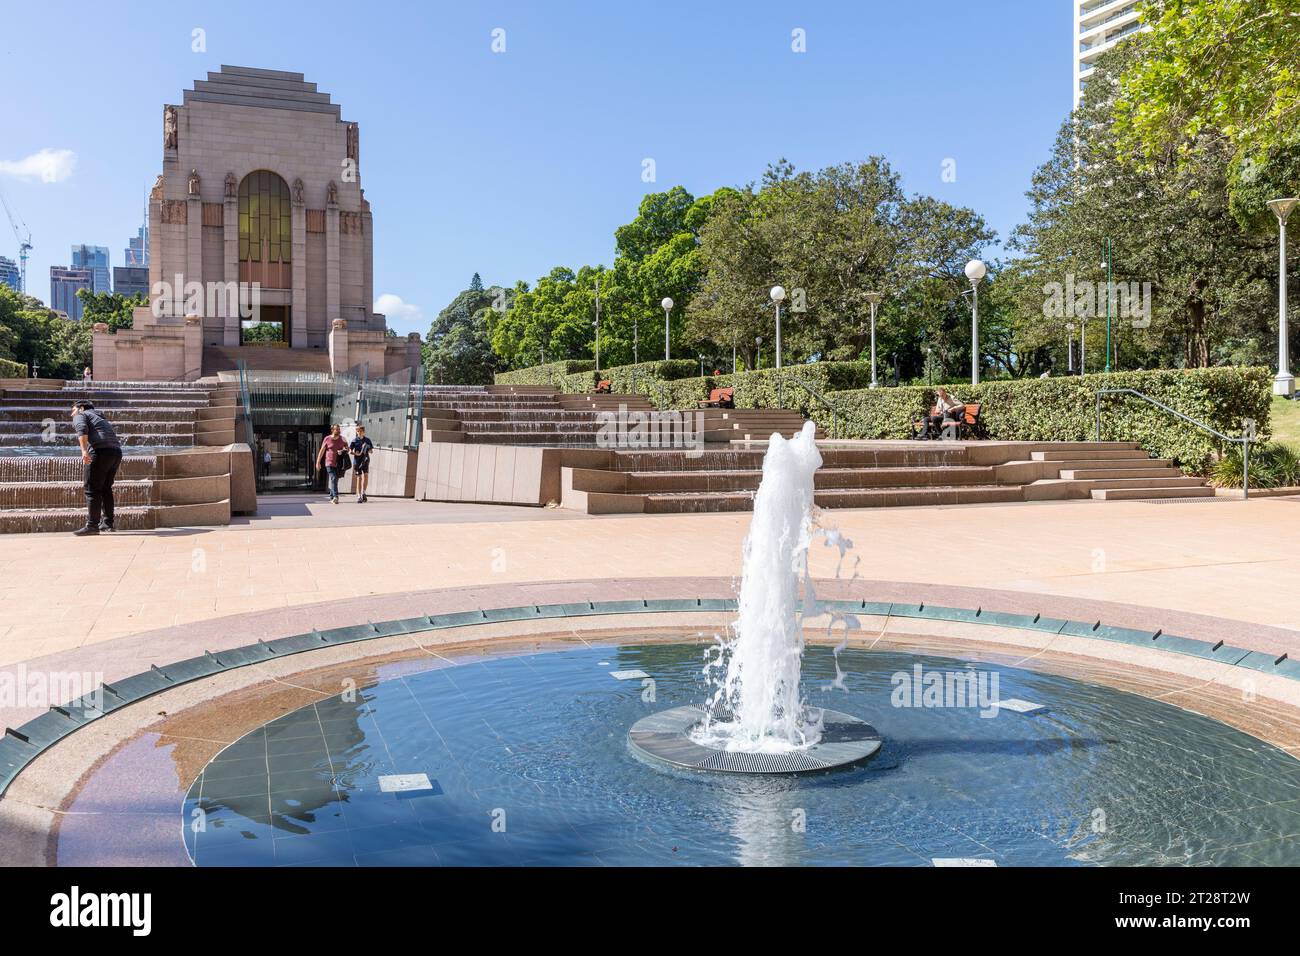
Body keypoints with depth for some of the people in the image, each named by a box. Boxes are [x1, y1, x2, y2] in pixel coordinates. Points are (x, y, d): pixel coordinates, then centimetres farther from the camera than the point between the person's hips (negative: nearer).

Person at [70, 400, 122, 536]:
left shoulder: (80, 416, 11)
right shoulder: (100, 417, 35)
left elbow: (82, 430, -12)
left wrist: (84, 451, -25)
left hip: (100, 451, -8)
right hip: (116, 452, 8)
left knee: (92, 489, -3)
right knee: (106, 489, 17)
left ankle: (92, 525, -5)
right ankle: (107, 523, 20)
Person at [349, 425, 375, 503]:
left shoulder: (367, 440, 7)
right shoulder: (354, 440, 3)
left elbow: (371, 450, 12)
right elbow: (350, 451, 0)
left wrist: (368, 450, -10)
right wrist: (356, 454, -18)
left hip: (365, 460, 1)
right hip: (357, 461, -1)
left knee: (366, 474, -14)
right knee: (359, 478, 0)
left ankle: (363, 493, 2)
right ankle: (359, 496, 5)